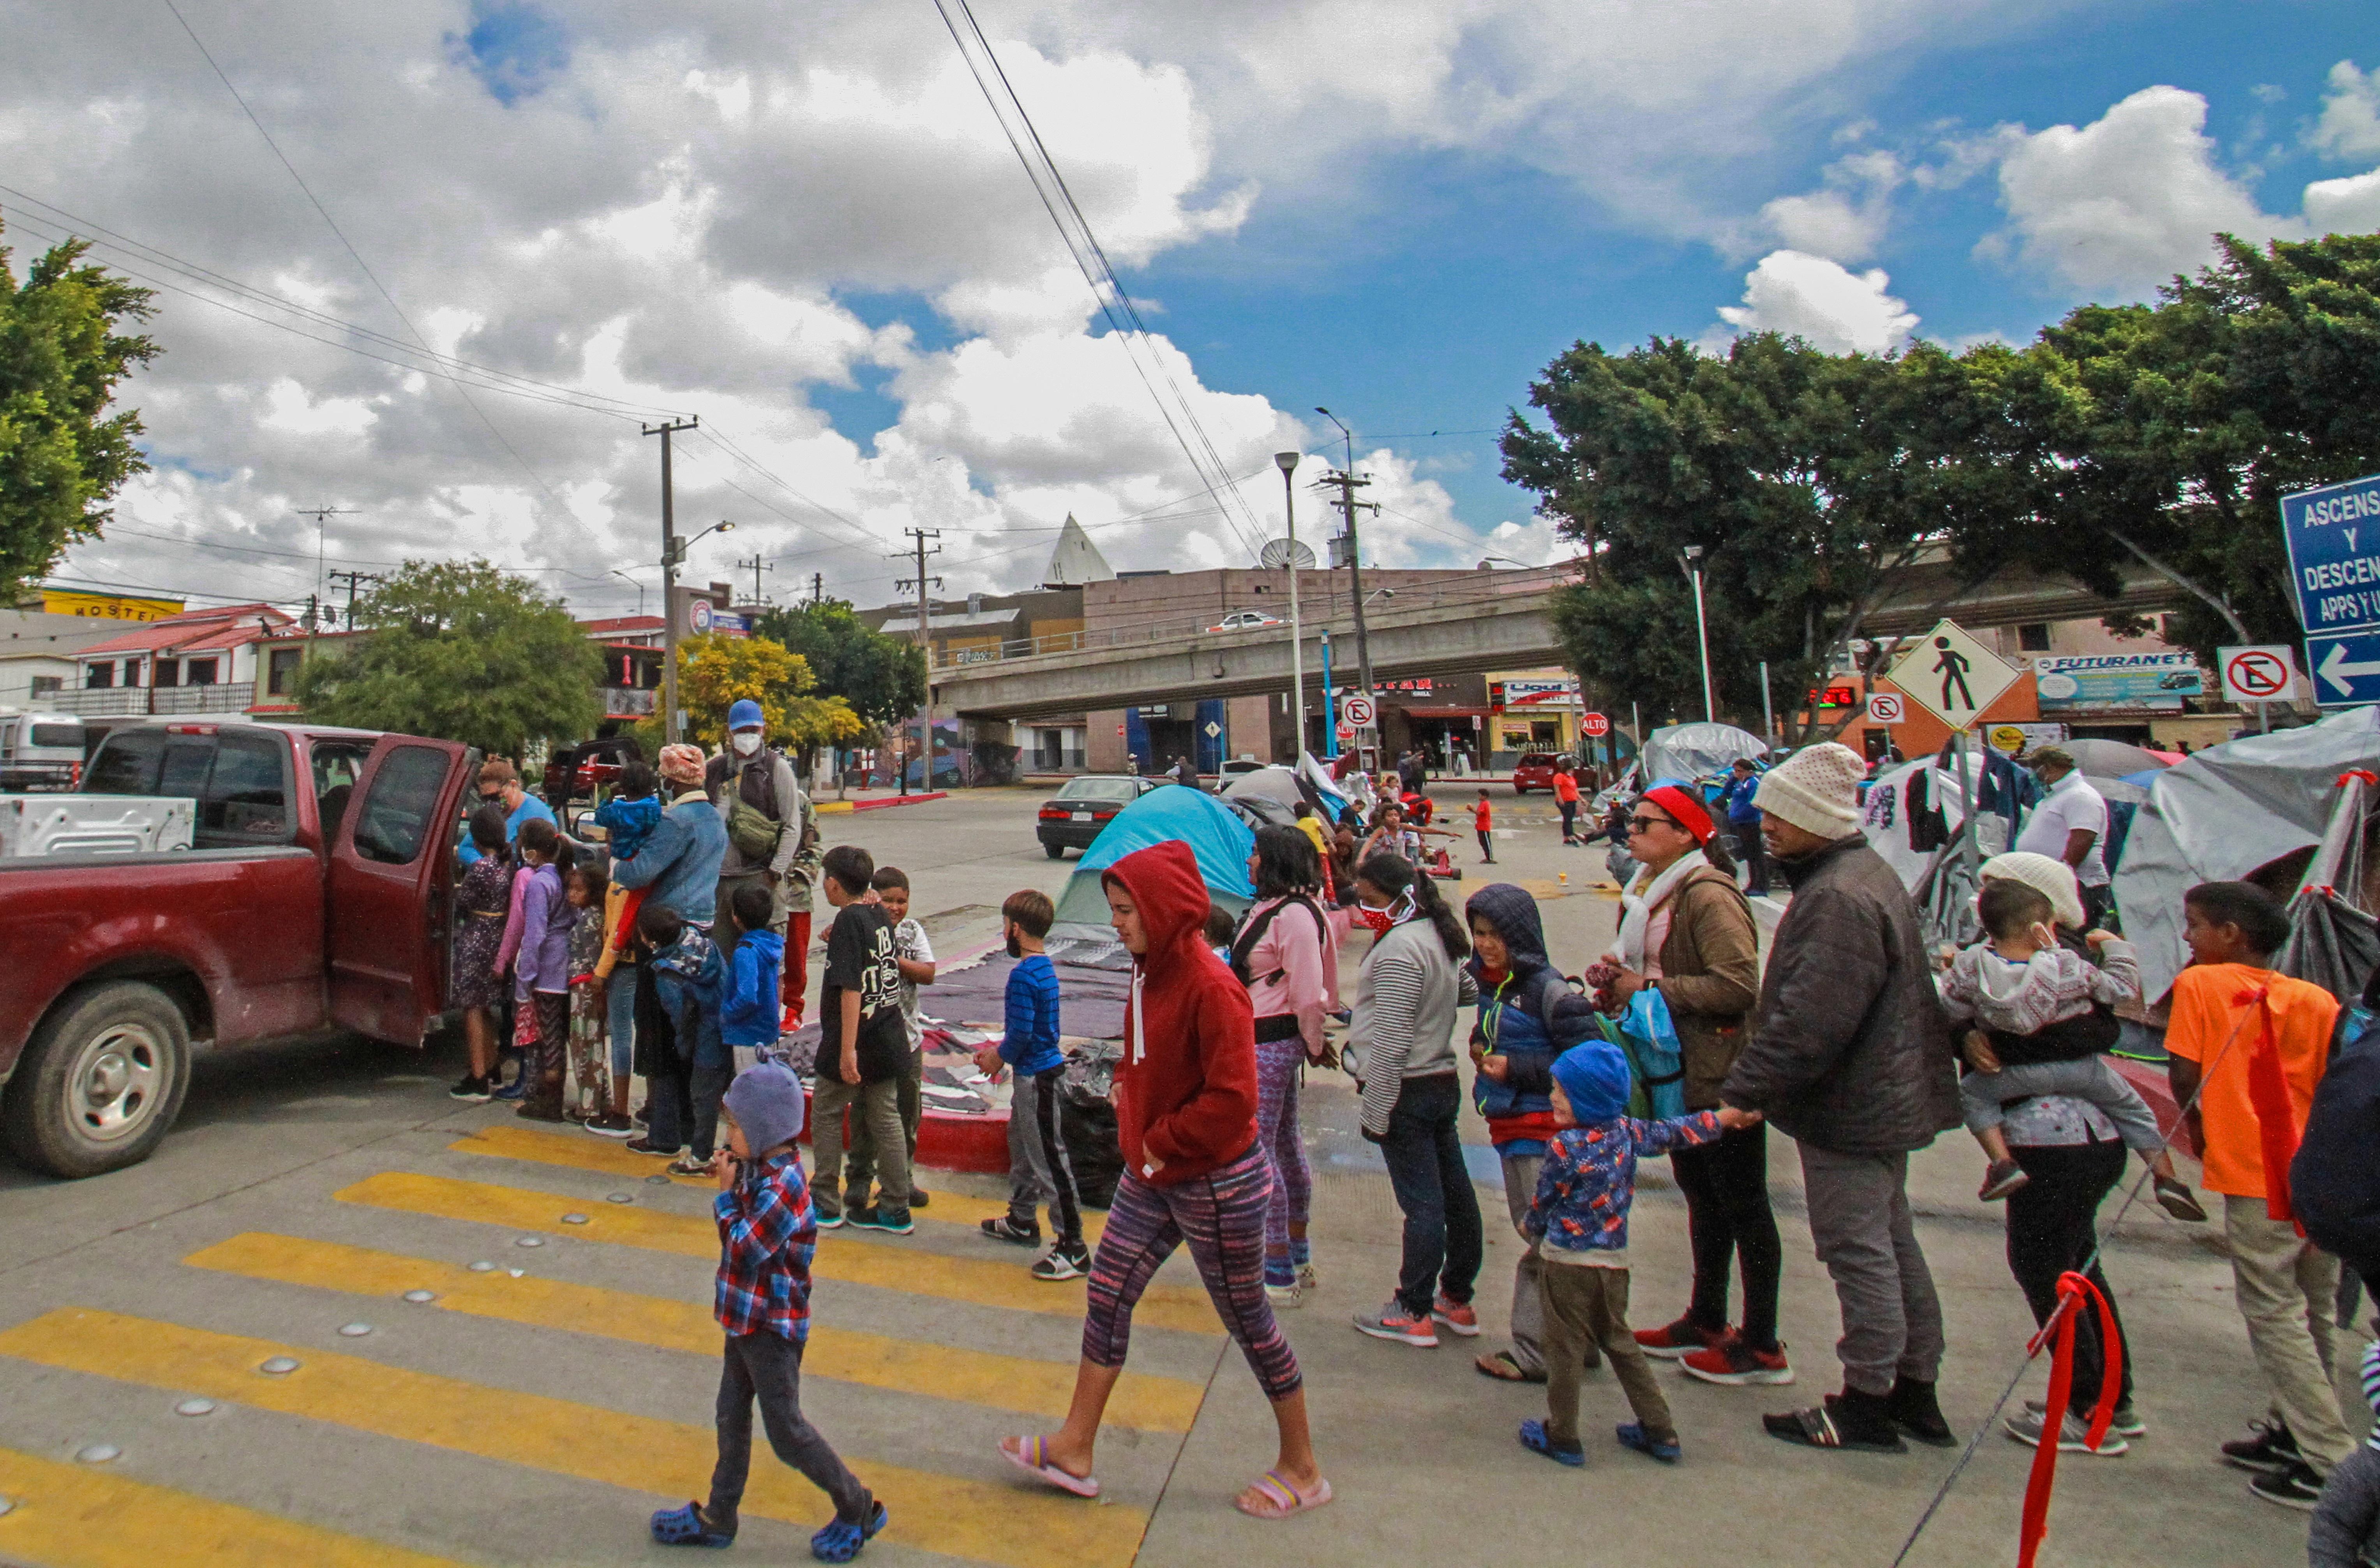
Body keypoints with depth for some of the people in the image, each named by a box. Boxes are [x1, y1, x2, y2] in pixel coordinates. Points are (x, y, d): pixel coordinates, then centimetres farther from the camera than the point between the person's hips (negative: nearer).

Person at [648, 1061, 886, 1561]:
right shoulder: (763, 1171, 1)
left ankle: (858, 1509, 17)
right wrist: (732, 1179, -2)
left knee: (786, 1430, 2)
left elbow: (743, 1248, -27)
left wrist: (727, 1192, -19)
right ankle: (718, 1517, 35)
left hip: (772, 1328, -9)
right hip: (747, 1318, 9)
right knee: (732, 1417, 19)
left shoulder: (782, 1186, -28)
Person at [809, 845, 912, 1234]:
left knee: (826, 1115, 10)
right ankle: (896, 1209, 14)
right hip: (890, 1040, 7)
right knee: (886, 1119, 11)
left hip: (857, 1042, -7)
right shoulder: (880, 915, 5)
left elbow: (851, 989, -22)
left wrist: (847, 1050, -23)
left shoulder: (849, 921, -16)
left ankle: (827, 1204, 17)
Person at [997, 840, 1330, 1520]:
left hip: (1217, 1183, -8)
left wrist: (1160, 1142, -18)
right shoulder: (1152, 971, 1)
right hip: (1152, 1176, 8)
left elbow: (1232, 1099, -28)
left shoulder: (1210, 987, -26)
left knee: (1248, 1319, 7)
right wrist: (1127, 1088, 4)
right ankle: (1074, 1450, 26)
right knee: (1107, 1294, 11)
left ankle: (1302, 1470, 27)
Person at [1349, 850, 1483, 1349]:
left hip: (1408, 1091, -10)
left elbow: (1391, 1044, -23)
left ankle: (1413, 1313, 7)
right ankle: (1457, 1299, 25)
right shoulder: (1436, 935, 10)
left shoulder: (1397, 950, -20)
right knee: (1455, 1193, 14)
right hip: (1444, 1081, 10)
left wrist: (1376, 1111, -19)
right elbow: (1470, 992, 26)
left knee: (1422, 1204, -3)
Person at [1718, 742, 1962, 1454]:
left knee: (1858, 1250, 1)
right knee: (1891, 1242, 18)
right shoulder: (1865, 873, 11)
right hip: (1883, 1100, 11)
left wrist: (1741, 1092, -24)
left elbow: (1808, 1023, -30)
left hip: (1850, 1111, -11)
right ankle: (1915, 1391, 31)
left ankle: (1867, 1403, 13)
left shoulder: (1838, 900, -25)